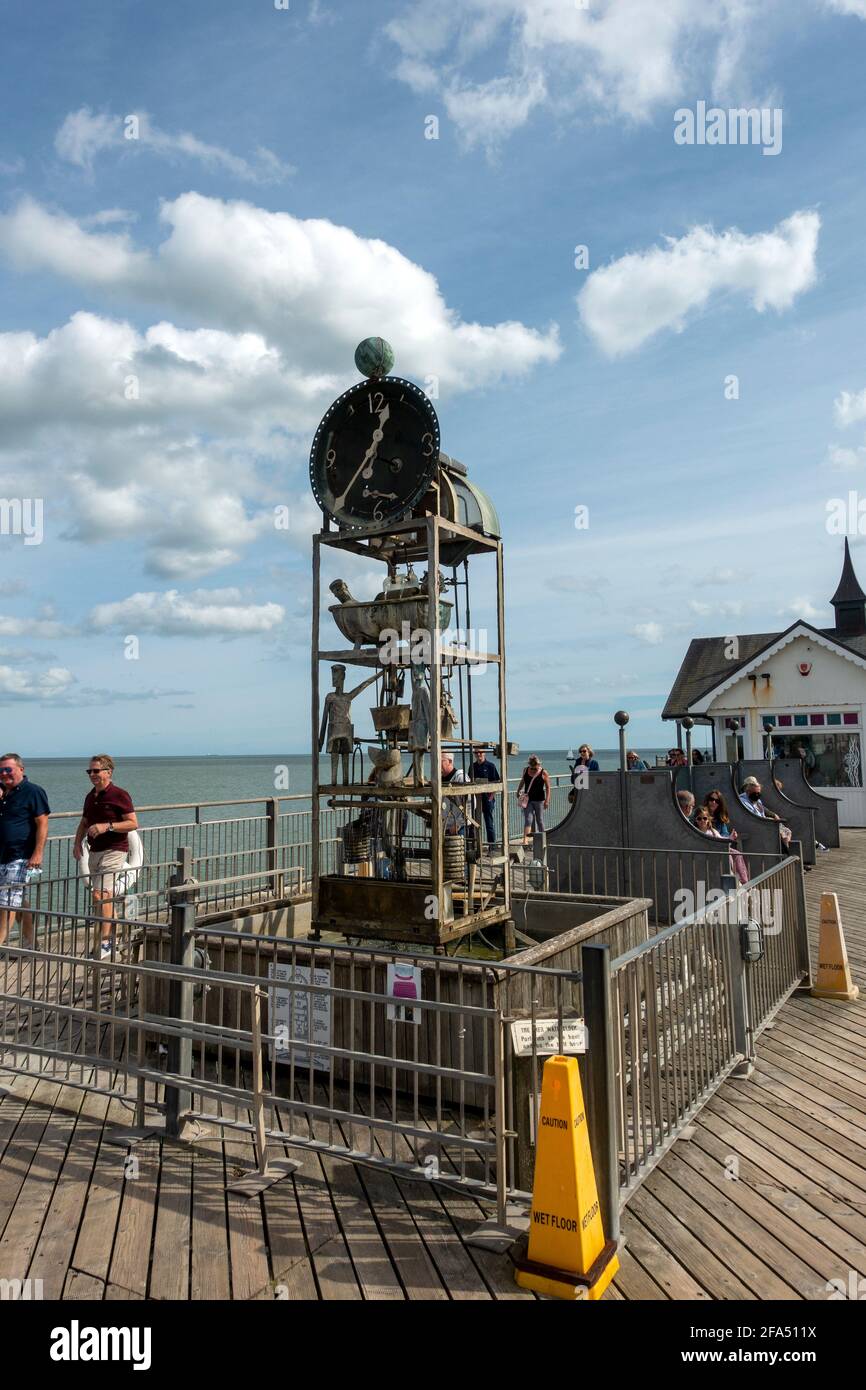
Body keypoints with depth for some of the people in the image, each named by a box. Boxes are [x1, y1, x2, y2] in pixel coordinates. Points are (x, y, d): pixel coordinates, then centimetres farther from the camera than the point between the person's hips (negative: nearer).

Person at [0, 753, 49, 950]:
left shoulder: (33, 792, -9)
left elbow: (42, 824, -14)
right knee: (21, 903, 13)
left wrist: (38, 853, -20)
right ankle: (29, 946, 21)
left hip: (20, 857, -8)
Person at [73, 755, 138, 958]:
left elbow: (133, 823, -13)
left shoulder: (119, 795, -11)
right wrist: (77, 842, 6)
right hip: (95, 850, 8)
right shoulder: (90, 796, 11)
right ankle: (113, 937, 25)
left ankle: (105, 942, -12)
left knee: (100, 894, -16)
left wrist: (107, 826, -22)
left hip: (114, 850, -8)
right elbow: (84, 822, 22)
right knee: (105, 895, 13)